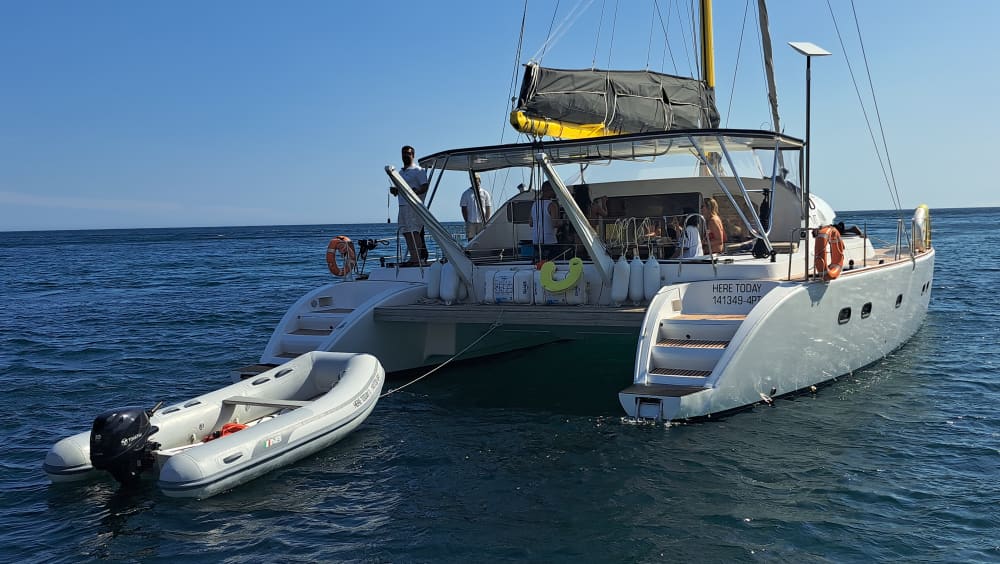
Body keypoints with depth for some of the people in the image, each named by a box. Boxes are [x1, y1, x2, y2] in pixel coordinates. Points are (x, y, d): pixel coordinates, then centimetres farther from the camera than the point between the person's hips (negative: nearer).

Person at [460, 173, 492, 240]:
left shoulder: (485, 193, 8)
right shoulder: (466, 194, 5)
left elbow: (488, 208, 7)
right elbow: (463, 209, 3)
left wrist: (486, 221, -4)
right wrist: (466, 221, -6)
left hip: (482, 222, 1)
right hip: (471, 222, -1)